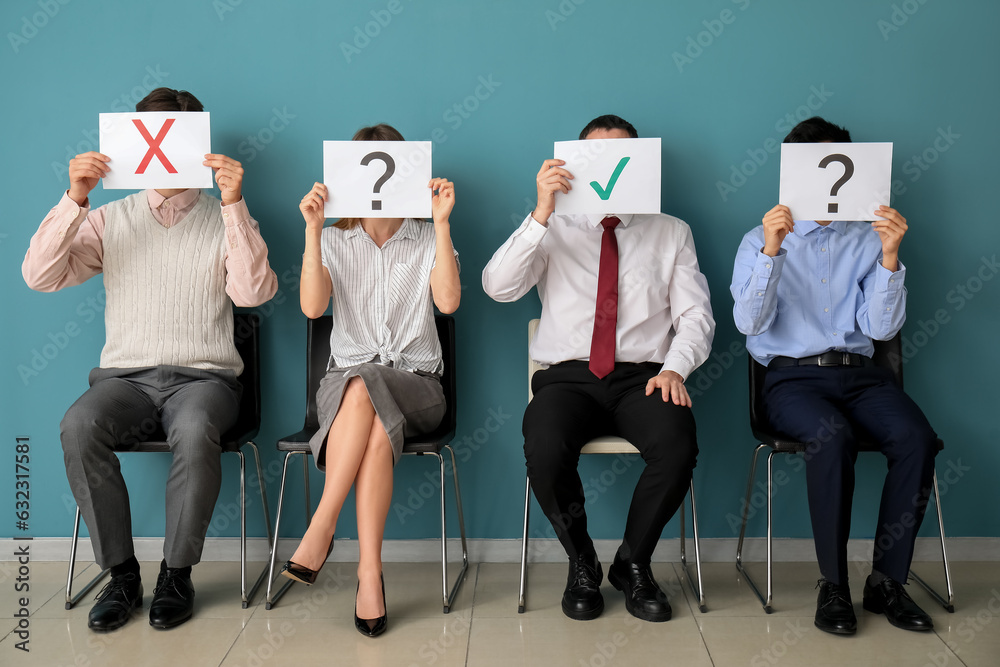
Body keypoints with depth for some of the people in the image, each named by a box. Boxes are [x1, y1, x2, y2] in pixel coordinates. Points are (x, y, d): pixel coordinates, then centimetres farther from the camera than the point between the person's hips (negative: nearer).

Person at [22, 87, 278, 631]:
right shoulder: (109, 220, 15)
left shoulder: (226, 220, 9)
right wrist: (74, 200, -9)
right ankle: (121, 574, -14)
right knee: (78, 426, -30)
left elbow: (254, 292, -10)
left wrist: (234, 203, -16)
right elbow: (40, 276, 2)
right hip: (125, 376, 2)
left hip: (203, 376, -2)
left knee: (194, 430, -35)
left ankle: (176, 574, -15)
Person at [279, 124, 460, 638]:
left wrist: (442, 223, -14)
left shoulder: (427, 240, 10)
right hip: (346, 380, 0)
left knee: (362, 387, -35)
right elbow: (312, 306, -8)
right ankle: (370, 572, -33)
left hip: (416, 385, 0)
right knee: (377, 426, -35)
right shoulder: (334, 241, 12)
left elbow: (448, 301, -11)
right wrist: (312, 229, -12)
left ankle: (320, 532, -29)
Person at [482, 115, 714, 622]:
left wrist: (674, 368, -12)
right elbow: (498, 287, -5)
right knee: (543, 448, -32)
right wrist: (541, 212, -15)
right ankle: (582, 566, -3)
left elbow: (696, 315, 8)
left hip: (643, 378, 1)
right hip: (568, 375, 0)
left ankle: (633, 563, -3)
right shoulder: (554, 230, 12)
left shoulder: (671, 233, 16)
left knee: (678, 445, -31)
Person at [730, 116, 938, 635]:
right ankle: (833, 586, -18)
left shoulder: (868, 240, 14)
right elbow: (749, 322, -7)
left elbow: (881, 328, 2)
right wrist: (771, 252, -19)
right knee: (834, 438, -33)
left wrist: (890, 257, -10)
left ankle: (887, 581, -12)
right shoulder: (760, 240, 9)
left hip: (860, 373, 3)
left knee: (916, 437, -26)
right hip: (793, 377, -2)